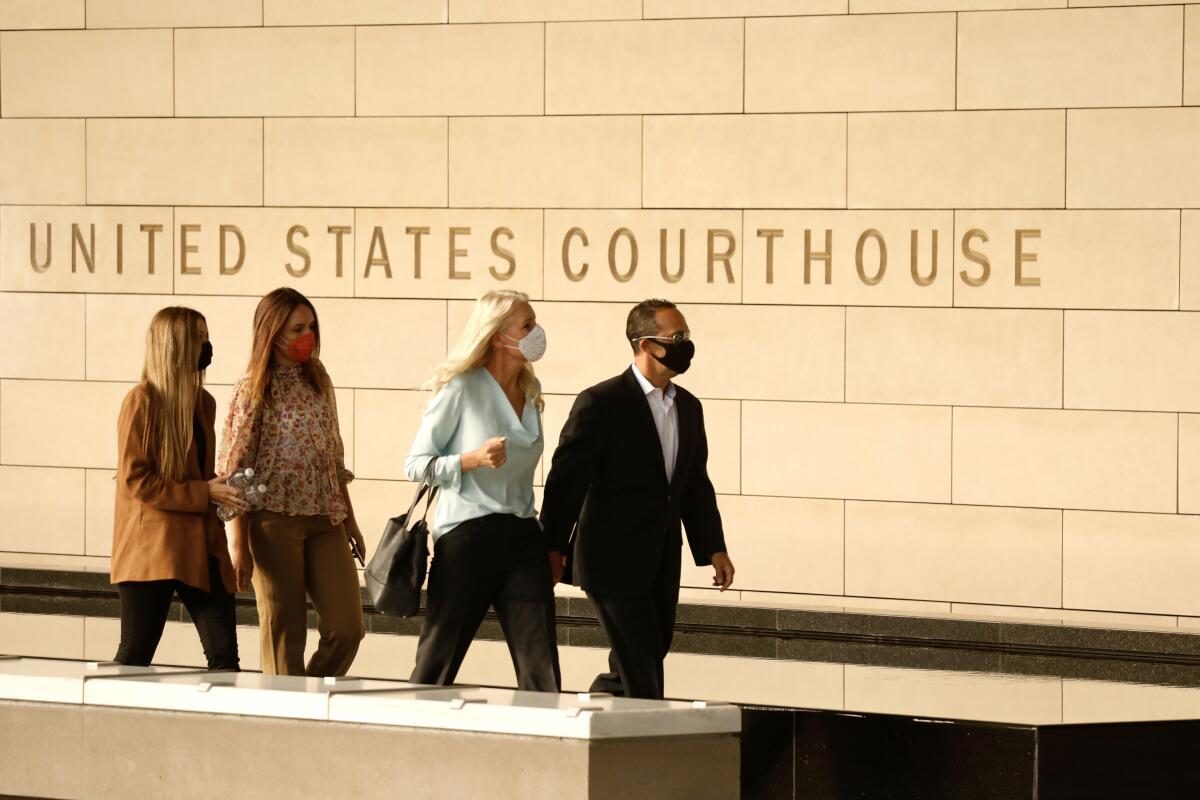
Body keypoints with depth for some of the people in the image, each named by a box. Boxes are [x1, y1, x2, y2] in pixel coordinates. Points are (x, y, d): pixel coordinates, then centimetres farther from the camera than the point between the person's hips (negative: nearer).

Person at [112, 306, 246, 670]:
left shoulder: (204, 402, 14)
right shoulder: (142, 401, -8)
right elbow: (135, 480, -12)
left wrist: (222, 487, 5)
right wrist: (204, 493, -15)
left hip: (200, 545, 6)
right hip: (152, 547, -6)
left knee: (224, 654, -3)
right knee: (135, 655, -1)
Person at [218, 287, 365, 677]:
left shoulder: (318, 381, 12)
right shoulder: (253, 389, -5)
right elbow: (235, 470, -7)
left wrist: (349, 520, 17)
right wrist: (238, 544, -12)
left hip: (325, 520, 5)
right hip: (275, 522, -5)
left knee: (347, 628, -1)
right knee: (284, 635, -1)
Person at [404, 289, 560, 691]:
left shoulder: (530, 392, 12)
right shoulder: (461, 389, -7)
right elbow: (416, 464, -6)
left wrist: (551, 547, 19)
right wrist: (473, 459, -21)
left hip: (522, 535, 5)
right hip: (467, 533, -5)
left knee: (541, 663, -5)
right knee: (438, 659, 3)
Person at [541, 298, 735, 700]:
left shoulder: (688, 407, 11)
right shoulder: (600, 403, -11)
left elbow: (696, 483, 18)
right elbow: (566, 479, -11)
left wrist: (714, 547, 13)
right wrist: (552, 550, -14)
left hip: (662, 563, 7)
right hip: (614, 560, -7)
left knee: (642, 662, 12)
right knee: (640, 667, -9)